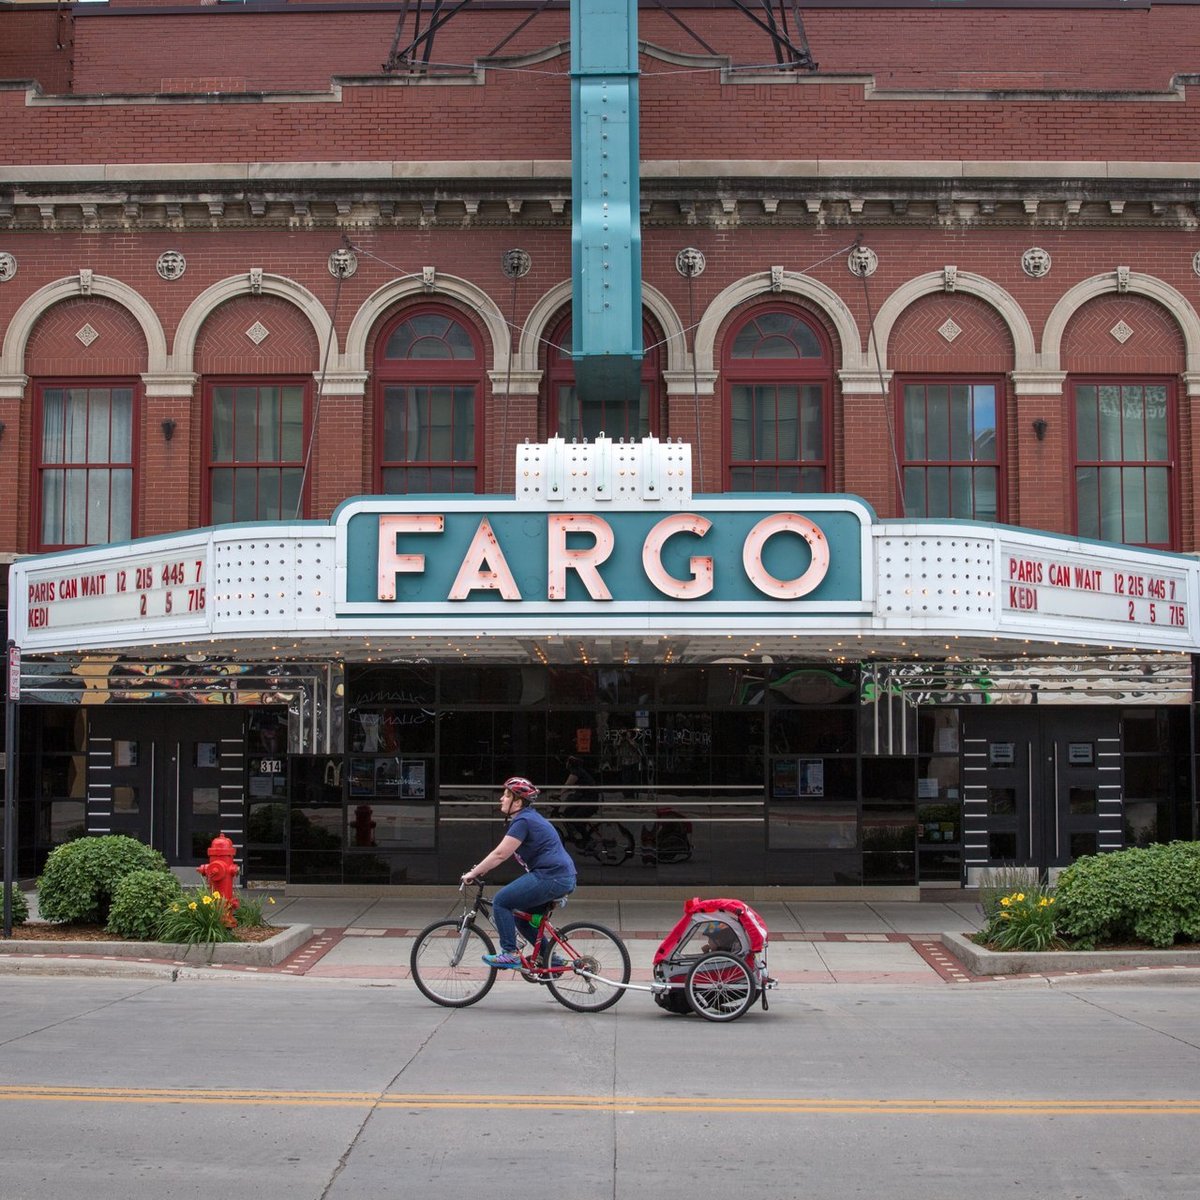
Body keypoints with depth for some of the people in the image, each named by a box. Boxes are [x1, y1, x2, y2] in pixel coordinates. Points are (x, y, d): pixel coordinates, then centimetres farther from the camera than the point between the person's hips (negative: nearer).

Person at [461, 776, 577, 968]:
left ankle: (510, 954, -5)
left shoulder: (523, 821, -13)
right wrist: (480, 870, 18)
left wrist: (473, 873, -9)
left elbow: (500, 854, -16)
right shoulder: (528, 817, 19)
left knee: (501, 901, -7)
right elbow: (503, 853, 23)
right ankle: (549, 959, 21)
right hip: (563, 878, 10)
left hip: (550, 877, -10)